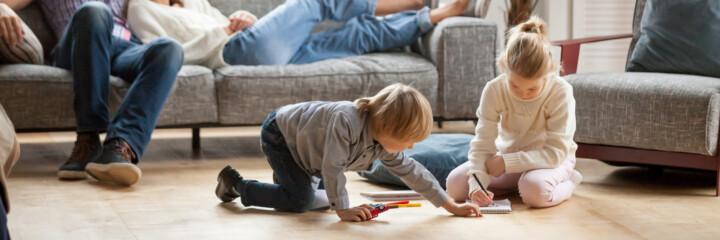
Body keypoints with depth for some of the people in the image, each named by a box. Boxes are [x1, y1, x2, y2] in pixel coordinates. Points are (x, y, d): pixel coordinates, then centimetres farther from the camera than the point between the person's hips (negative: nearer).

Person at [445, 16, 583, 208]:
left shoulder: (560, 92, -25)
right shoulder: (494, 90, -17)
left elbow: (556, 151, -26)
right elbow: (482, 145, -17)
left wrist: (506, 162, -31)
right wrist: (477, 184, -35)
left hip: (551, 160, -4)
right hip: (507, 157, 4)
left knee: (535, 190, -39)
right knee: (455, 184, -17)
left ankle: (567, 183, -4)